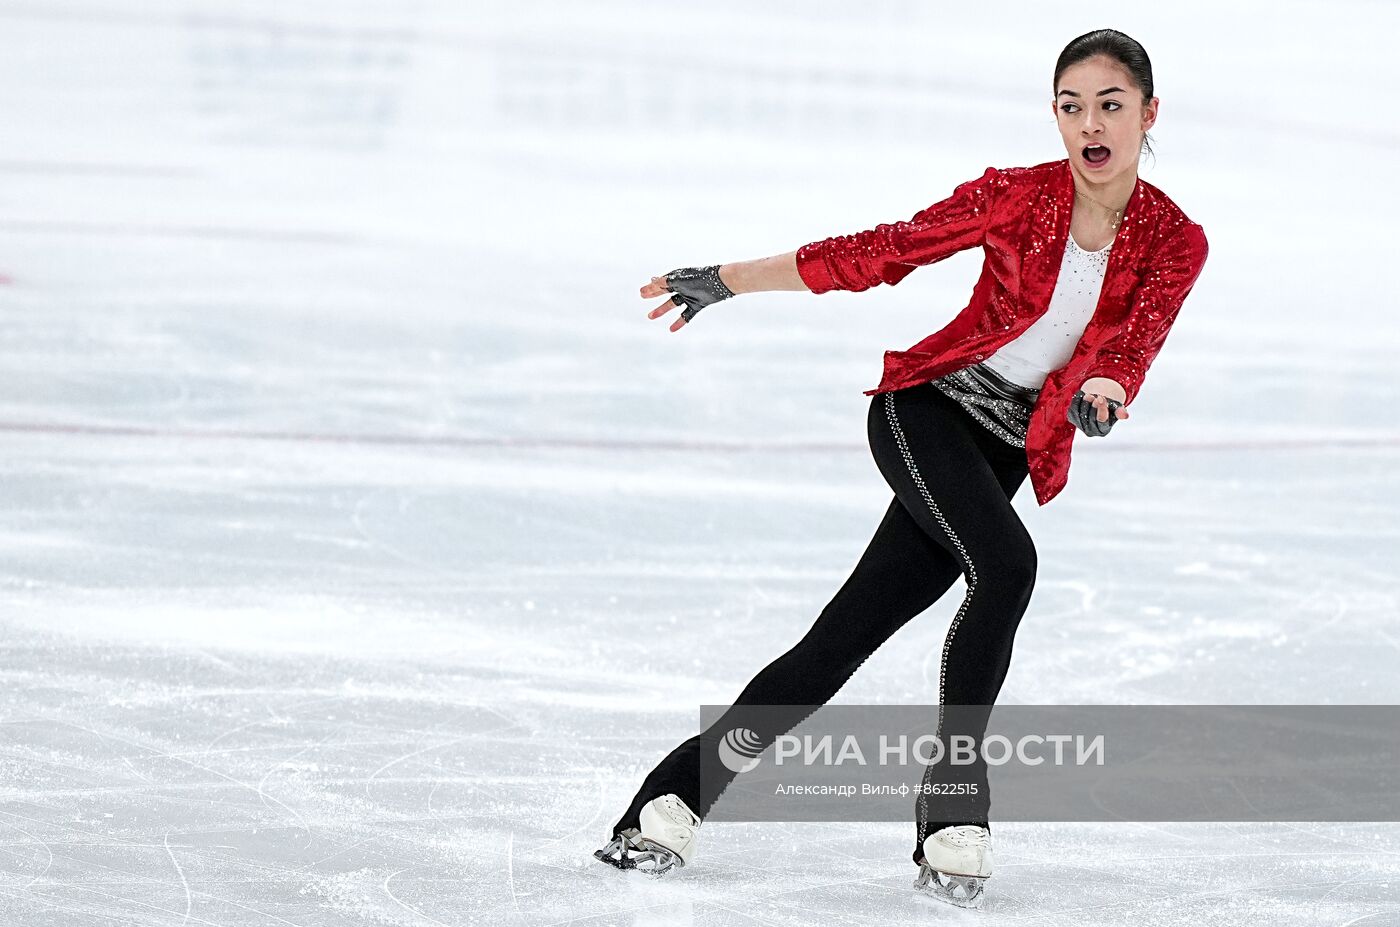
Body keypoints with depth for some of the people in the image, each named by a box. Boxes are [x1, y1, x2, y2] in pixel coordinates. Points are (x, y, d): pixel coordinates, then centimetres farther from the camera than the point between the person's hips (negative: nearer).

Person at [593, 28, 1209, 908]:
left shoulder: (1176, 244, -4)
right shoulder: (1018, 197, -9)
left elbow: (1130, 346, -15)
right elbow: (881, 252, -3)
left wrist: (1101, 392, -39)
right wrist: (726, 281, -1)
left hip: (1007, 450, 3)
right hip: (925, 406, -3)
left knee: (846, 635, -2)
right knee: (1007, 564, -29)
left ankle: (684, 789, 6)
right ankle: (952, 808, -21)